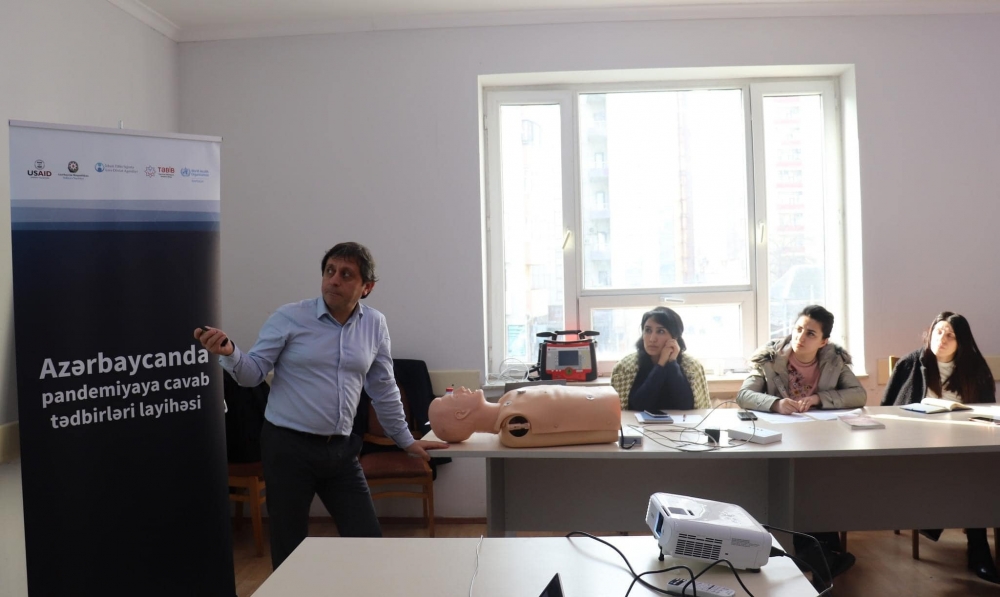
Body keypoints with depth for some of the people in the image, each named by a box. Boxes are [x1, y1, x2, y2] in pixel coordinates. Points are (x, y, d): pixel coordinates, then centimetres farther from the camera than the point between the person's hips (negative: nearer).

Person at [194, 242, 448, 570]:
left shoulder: (375, 325, 4)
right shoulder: (289, 317, -7)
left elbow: (383, 388, 14)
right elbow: (254, 373, -5)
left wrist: (405, 439, 18)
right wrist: (230, 354, -26)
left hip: (340, 450, 4)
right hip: (288, 447, -3)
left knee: (368, 542, 7)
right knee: (289, 549, 7)